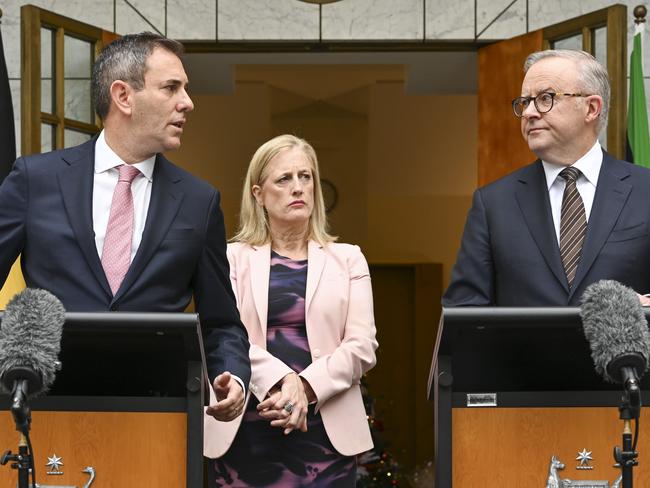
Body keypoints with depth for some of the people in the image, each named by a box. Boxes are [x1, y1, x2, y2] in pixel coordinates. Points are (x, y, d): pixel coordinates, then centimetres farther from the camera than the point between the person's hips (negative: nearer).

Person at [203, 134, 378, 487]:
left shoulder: (347, 259, 13)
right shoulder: (232, 258, 10)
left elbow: (362, 345, 2)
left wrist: (306, 387, -13)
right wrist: (282, 380, -19)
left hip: (327, 429, 1)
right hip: (244, 431, -1)